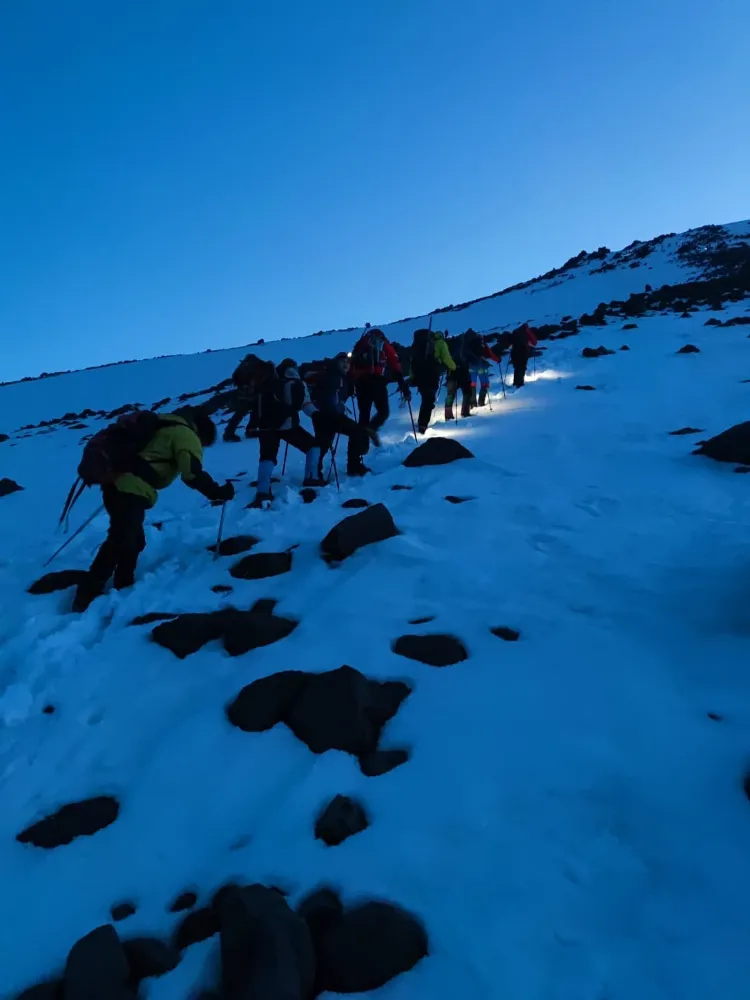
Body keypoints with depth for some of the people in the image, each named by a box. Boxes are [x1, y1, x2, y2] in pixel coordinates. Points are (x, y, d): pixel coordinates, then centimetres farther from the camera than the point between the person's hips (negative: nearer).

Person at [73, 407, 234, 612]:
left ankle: (123, 590, 26)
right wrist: (218, 492, -6)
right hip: (131, 492, -10)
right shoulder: (186, 435, -1)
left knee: (133, 541, 18)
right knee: (120, 544, -11)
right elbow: (193, 475, -14)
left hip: (118, 484, 10)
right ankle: (86, 598, -9)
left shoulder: (164, 425, 26)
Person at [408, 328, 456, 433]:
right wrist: (454, 367, 19)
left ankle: (421, 423, 24)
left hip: (418, 374, 6)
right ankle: (422, 425, -16)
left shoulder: (419, 343, 27)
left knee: (426, 398, 21)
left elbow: (413, 359, 22)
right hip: (431, 375, -6)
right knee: (429, 400, -5)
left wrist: (412, 377, 23)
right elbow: (446, 359, 0)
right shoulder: (440, 343, 10)